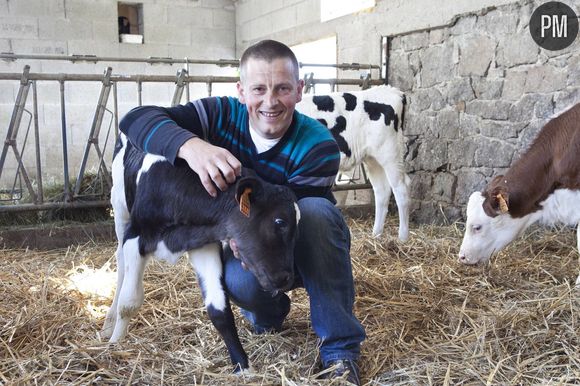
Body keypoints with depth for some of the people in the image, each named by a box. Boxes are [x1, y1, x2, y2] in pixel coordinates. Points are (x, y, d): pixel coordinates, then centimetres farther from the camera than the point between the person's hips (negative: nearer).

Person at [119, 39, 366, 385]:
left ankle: (341, 346, -23)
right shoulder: (222, 115, -19)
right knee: (240, 280, -34)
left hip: (309, 252, -1)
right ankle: (270, 314, 7)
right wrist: (191, 146, -49)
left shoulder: (318, 146, -25)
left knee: (316, 211, -35)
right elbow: (137, 118, -28)